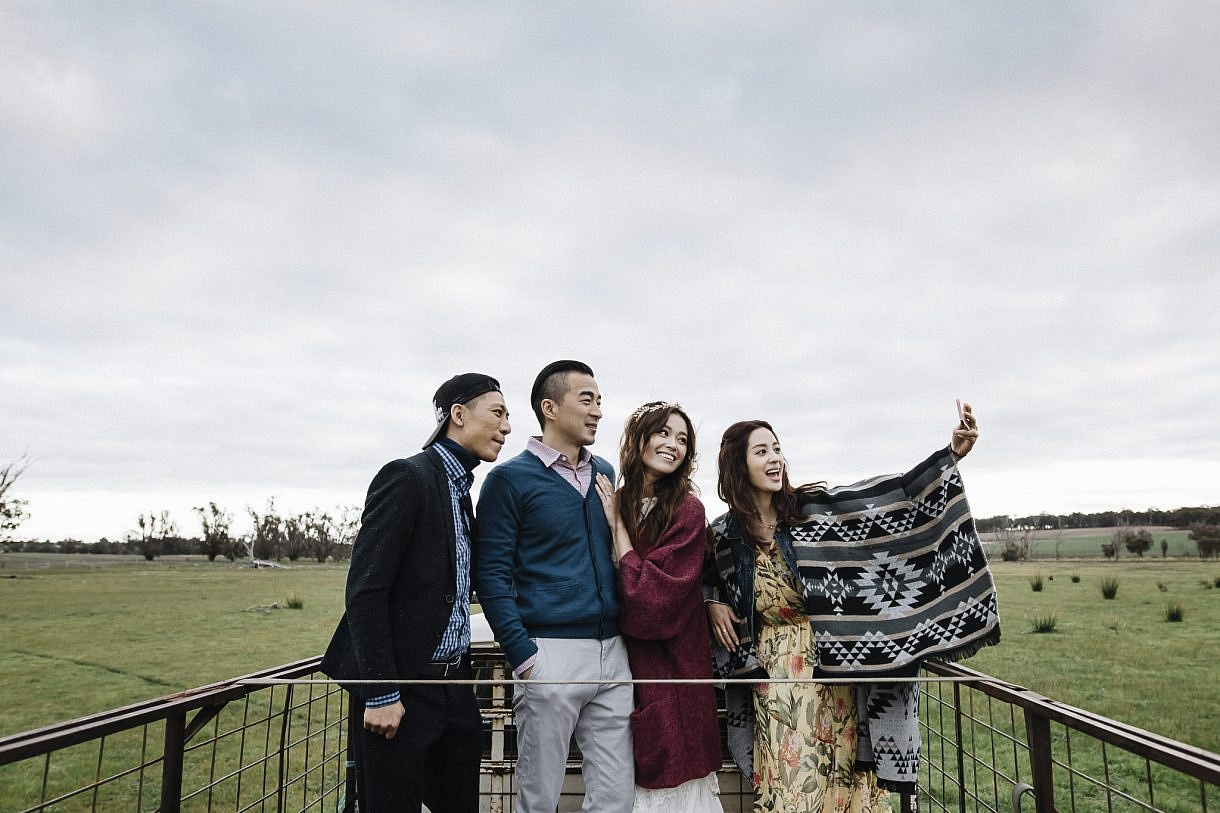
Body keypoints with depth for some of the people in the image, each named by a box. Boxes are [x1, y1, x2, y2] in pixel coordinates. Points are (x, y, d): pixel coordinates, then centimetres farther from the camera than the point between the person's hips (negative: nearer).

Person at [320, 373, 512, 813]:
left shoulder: (461, 488, 12)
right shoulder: (406, 477, -13)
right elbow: (364, 591, -18)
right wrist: (380, 694, -19)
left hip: (454, 683, 8)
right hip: (402, 690, -8)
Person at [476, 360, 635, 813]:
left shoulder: (605, 474, 13)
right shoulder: (510, 478, -4)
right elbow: (493, 575, -6)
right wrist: (524, 657, -13)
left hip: (613, 654, 5)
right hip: (552, 653, -5)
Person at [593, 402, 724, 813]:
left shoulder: (687, 510, -10)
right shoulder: (614, 502, 3)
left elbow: (651, 595, -17)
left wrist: (617, 523, -13)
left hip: (672, 661, -4)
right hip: (622, 659, 4)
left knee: (673, 778, 6)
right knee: (629, 779, 15)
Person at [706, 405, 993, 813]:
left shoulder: (813, 508, -5)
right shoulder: (724, 533, -1)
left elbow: (889, 496, -14)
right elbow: (708, 576, 20)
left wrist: (953, 453, -24)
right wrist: (713, 603, -1)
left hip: (833, 668, 0)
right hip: (776, 676, 0)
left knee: (841, 777, 9)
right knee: (790, 780, 4)